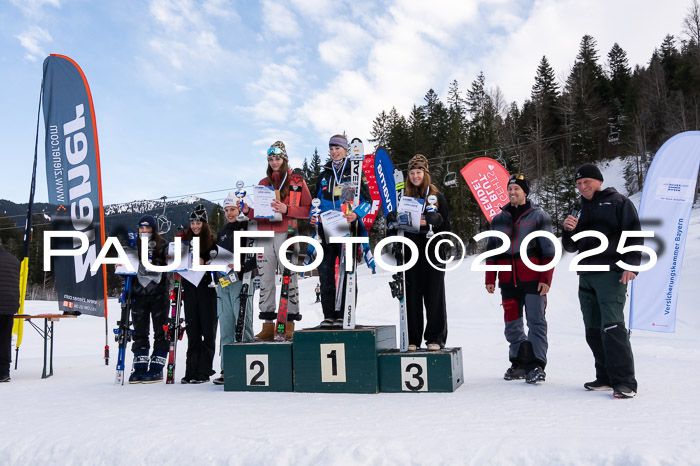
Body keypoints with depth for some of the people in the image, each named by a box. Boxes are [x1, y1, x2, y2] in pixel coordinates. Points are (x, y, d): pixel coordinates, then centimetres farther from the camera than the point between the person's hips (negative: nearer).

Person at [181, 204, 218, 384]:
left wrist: (204, 262, -20)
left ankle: (203, 371, 5)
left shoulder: (212, 241, 1)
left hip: (207, 289, -4)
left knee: (207, 330, 0)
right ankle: (191, 371, 11)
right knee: (192, 331, 7)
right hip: (190, 289, 4)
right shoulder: (185, 240, 12)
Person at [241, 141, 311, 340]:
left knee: (289, 279, -5)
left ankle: (289, 325, -1)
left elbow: (307, 210, 0)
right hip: (264, 236, 5)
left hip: (286, 235, -4)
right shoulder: (263, 183, 20)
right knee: (265, 279, 3)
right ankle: (268, 325, 8)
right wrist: (247, 210, 1)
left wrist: (286, 209, -13)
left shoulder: (297, 183, 7)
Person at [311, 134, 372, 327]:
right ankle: (329, 315, 9)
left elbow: (367, 201, 1)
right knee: (325, 273, 2)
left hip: (347, 229, -4)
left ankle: (344, 315, 2)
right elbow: (317, 201, 23)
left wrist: (356, 214, -19)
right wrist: (314, 216, 2)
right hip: (326, 230, 4)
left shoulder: (355, 173, 6)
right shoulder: (323, 175, 18)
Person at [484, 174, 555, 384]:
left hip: (533, 280, -4)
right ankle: (519, 363, 19)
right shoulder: (499, 219, 13)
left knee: (536, 322, -3)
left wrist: (546, 278, -8)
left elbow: (548, 250, -1)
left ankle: (536, 365, 2)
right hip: (508, 281, 4)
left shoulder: (539, 216, 2)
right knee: (512, 324, 8)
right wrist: (490, 279, 10)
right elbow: (491, 250, 15)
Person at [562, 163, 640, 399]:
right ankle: (606, 377, 14)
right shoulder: (581, 209, 21)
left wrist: (631, 264, -16)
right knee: (593, 330, 6)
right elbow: (572, 247, 20)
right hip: (586, 276, 7)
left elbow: (634, 235, -4)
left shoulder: (618, 202, 4)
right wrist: (568, 230, -1)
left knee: (612, 326, -15)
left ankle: (625, 381, -11)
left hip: (611, 273, -7)